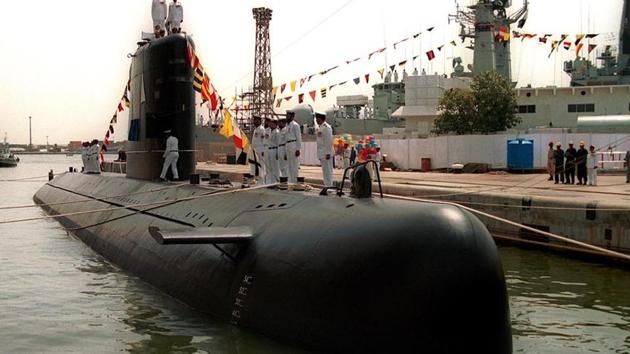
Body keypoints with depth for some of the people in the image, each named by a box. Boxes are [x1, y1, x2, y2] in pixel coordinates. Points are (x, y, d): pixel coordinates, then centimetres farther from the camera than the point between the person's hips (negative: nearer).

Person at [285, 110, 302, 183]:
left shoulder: (295, 125, -6)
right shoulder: (287, 125, 18)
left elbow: (299, 138, -10)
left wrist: (298, 149, -16)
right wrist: (286, 149, 16)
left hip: (294, 145, -8)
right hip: (288, 146, 8)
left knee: (295, 165, -6)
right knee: (290, 165, 9)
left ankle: (296, 181, -4)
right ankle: (291, 181, 14)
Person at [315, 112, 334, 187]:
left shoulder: (326, 127, -14)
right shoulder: (319, 127, 16)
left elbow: (329, 141, -18)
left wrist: (328, 153, -21)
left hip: (326, 153, -10)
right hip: (321, 153, 10)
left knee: (327, 170, -7)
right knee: (325, 170, 13)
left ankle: (329, 186, -4)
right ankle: (327, 185, 18)